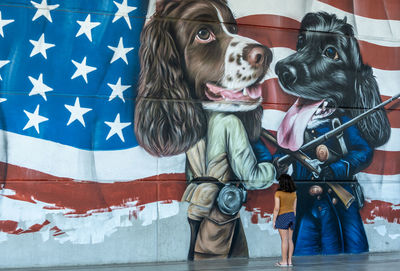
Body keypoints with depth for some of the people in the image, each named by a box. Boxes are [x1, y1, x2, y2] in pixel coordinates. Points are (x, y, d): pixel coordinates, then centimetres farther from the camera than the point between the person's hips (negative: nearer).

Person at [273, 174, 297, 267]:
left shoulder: (278, 193, -12)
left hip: (282, 217, -6)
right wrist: (293, 220, 16)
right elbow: (294, 208, 9)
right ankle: (289, 261, 7)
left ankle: (284, 261, -2)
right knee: (290, 239, 7)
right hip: (291, 216, 6)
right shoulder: (293, 194, 5)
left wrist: (274, 221, -8)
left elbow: (276, 208, -15)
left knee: (284, 240, -4)